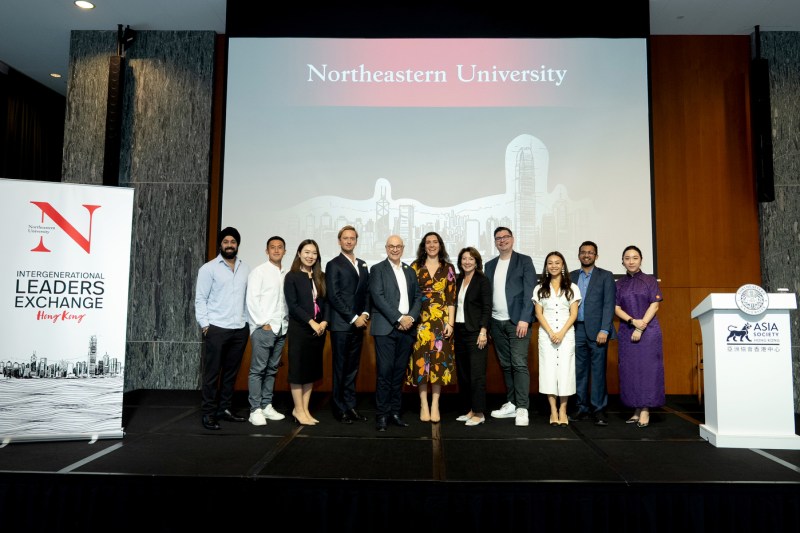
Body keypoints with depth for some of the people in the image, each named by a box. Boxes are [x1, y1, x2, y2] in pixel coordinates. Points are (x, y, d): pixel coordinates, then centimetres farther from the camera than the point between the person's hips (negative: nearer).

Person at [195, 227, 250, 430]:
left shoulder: (245, 269, 12)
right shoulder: (209, 268, 1)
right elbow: (200, 299, -2)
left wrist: (249, 321, 3)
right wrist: (204, 324, -10)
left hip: (240, 329, 4)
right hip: (216, 329, -4)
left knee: (231, 372, 10)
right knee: (212, 373, 1)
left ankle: (224, 409, 20)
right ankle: (208, 413, 9)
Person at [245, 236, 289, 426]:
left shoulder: (286, 275, 13)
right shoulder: (259, 271, -2)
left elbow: (286, 301, 14)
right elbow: (252, 299, -8)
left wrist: (286, 323, 3)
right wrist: (264, 323, -11)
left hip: (281, 329, 5)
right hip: (263, 328, -5)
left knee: (272, 370, 10)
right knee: (258, 369, -3)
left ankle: (267, 406, 17)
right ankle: (255, 410, 1)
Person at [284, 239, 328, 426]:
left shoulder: (321, 277, 11)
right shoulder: (292, 277, -3)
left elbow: (326, 301, 9)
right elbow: (292, 305, -11)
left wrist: (324, 321, -8)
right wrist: (311, 322, -16)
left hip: (319, 329, 5)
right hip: (299, 329, -5)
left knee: (312, 369, 8)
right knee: (298, 368, 1)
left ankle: (305, 409, 17)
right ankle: (298, 410, 11)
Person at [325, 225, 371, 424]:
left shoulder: (363, 265, 16)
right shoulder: (333, 265, -3)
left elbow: (367, 292, 14)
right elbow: (333, 296, -10)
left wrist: (365, 314, -2)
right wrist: (353, 318, -12)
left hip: (358, 324, 6)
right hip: (341, 324, -5)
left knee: (353, 367, 10)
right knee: (340, 368, 1)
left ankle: (350, 406, 18)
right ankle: (340, 408, 9)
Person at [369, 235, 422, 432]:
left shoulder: (410, 271, 17)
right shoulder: (378, 269, 2)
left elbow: (418, 297, 13)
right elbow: (378, 297, -9)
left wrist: (411, 317, -5)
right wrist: (399, 318, -13)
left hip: (406, 329, 4)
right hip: (385, 328, -4)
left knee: (399, 372, 7)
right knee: (384, 372, -4)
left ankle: (395, 412, 15)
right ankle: (381, 415, 4)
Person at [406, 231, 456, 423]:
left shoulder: (448, 268, 7)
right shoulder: (415, 267, 7)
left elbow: (451, 298, 3)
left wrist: (450, 322, -4)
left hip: (441, 321, 0)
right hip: (420, 320, 0)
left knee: (438, 360, 0)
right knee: (421, 359, -1)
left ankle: (435, 405, 8)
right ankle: (424, 405, 8)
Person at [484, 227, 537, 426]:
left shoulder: (524, 261, 1)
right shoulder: (490, 265, 15)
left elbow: (529, 292, -6)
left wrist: (524, 319, -15)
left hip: (517, 322, -5)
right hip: (496, 323, 5)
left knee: (519, 364, -10)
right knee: (505, 365, 10)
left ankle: (522, 408, -6)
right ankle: (511, 404, 18)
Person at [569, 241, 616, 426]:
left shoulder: (605, 276, 5)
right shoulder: (571, 276, 13)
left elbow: (609, 305, -3)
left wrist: (604, 330, -12)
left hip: (596, 330, -3)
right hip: (577, 329, 3)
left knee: (598, 370, -2)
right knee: (580, 370, 5)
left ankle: (599, 409, 5)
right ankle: (583, 407, 13)